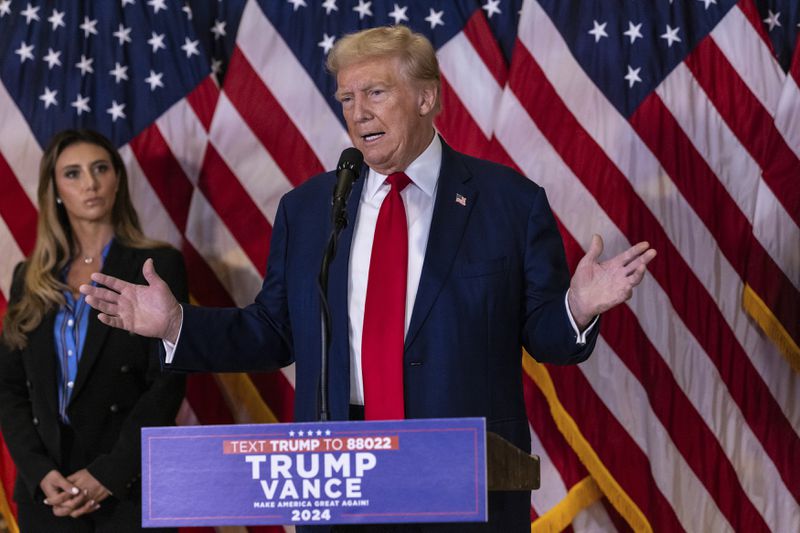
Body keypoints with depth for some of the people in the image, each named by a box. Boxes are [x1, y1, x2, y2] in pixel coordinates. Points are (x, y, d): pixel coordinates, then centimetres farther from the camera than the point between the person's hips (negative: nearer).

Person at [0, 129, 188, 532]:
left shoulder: (158, 266, 0)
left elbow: (168, 382, -6)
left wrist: (108, 474, -14)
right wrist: (40, 472, -9)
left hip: (130, 485, -3)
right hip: (46, 492, 3)